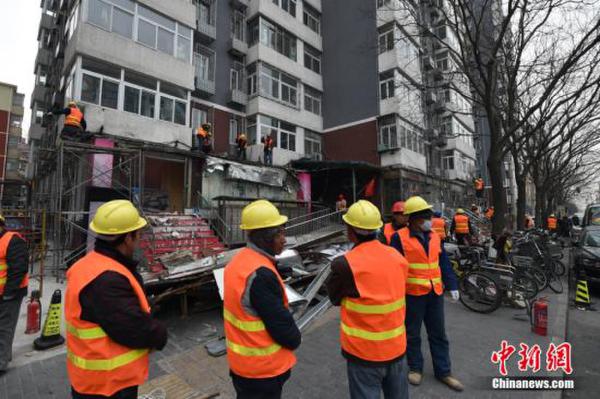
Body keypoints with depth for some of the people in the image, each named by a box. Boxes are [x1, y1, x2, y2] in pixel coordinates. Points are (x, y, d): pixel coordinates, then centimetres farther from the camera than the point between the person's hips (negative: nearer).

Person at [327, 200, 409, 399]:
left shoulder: (345, 264, -24)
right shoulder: (398, 257, -5)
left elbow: (334, 297, -7)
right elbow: (389, 290, 6)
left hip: (364, 350, -5)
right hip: (397, 345, 5)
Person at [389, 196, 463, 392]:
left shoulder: (434, 237, 7)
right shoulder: (400, 237, -13)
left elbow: (444, 263, 12)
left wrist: (452, 286, 9)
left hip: (435, 292, 6)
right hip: (412, 293, -5)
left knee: (438, 334, 17)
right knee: (412, 334, 12)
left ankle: (443, 371, 33)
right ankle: (415, 368, 32)